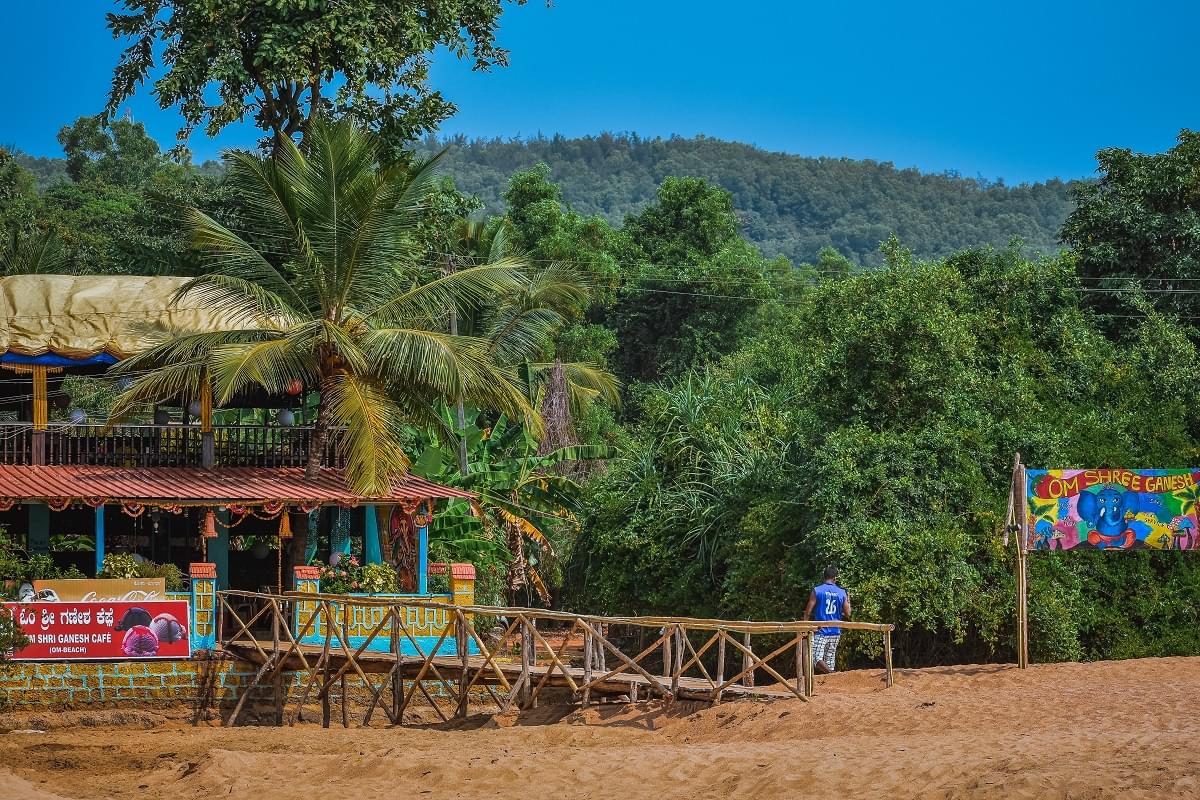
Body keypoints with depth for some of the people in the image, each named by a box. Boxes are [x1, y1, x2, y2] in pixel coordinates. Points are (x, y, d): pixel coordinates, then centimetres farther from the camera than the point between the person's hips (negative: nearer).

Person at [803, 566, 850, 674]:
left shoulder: (816, 591, -6)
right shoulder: (842, 593, 3)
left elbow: (808, 613, -6)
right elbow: (847, 614, 7)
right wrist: (848, 602, 25)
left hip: (820, 631, -4)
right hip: (835, 632, 4)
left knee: (816, 659, -9)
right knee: (830, 660, 12)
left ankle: (831, 673, -31)